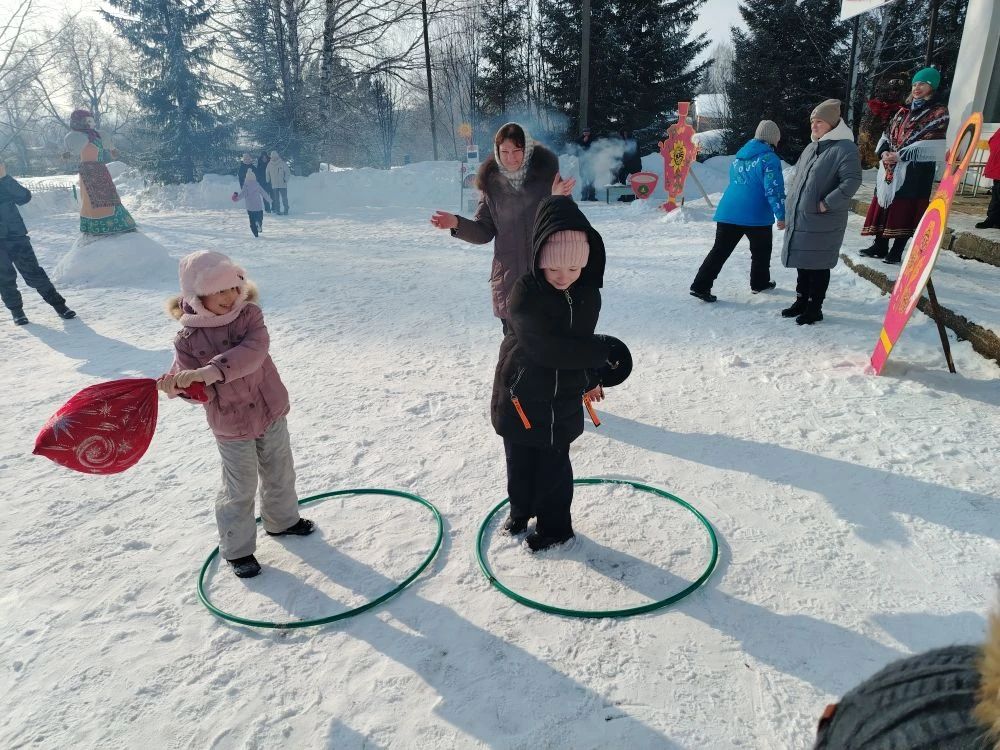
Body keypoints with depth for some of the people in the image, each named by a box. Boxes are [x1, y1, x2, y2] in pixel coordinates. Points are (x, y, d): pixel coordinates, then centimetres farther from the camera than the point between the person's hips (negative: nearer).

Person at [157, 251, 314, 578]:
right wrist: (177, 384, -33)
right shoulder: (188, 339, -13)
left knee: (280, 474, 21)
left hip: (271, 411, 3)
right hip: (231, 426, -3)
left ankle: (282, 520, 47)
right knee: (240, 490, 8)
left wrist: (211, 370, -39)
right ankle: (237, 550, 29)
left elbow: (253, 351, -30)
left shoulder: (249, 314, -11)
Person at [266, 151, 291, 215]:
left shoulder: (283, 163, -4)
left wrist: (285, 179, -11)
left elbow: (287, 173, -2)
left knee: (284, 198, -2)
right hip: (274, 185, 3)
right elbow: (267, 174, 16)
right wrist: (268, 181, 12)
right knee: (276, 199, 4)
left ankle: (286, 210, 8)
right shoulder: (269, 164, 6)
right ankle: (277, 210, 9)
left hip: (283, 185, -3)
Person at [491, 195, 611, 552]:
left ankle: (554, 524, 33)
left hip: (564, 400, 3)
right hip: (521, 396, -2)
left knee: (554, 465, 13)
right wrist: (603, 351, -24)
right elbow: (547, 347, -32)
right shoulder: (525, 294, -23)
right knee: (520, 462, 17)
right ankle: (521, 509, 43)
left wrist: (589, 380, 20)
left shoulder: (588, 294, -6)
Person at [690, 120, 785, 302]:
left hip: (728, 213, 5)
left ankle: (700, 286, -5)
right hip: (757, 216, -5)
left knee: (720, 250, 4)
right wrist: (781, 215, -11)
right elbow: (774, 189, -15)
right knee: (761, 251, 16)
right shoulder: (769, 158, -8)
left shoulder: (739, 157, 15)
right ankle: (760, 283, 29)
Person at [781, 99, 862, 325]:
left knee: (818, 265, 0)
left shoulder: (845, 148, -11)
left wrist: (826, 204, -21)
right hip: (799, 219, 8)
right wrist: (790, 206, 14)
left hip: (823, 223, -8)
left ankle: (814, 308, 10)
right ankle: (801, 302, 29)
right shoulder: (811, 147, 14)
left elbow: (852, 181, -20)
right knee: (803, 262, 16)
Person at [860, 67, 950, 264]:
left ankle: (897, 252, -3)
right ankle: (880, 246, 14)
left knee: (904, 209, -7)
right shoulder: (904, 110, 19)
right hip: (890, 168, 6)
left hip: (916, 169, -6)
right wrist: (884, 152, -6)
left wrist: (899, 155, -17)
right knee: (884, 205, 6)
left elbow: (931, 144, -11)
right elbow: (888, 133, 16)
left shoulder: (939, 112, -1)